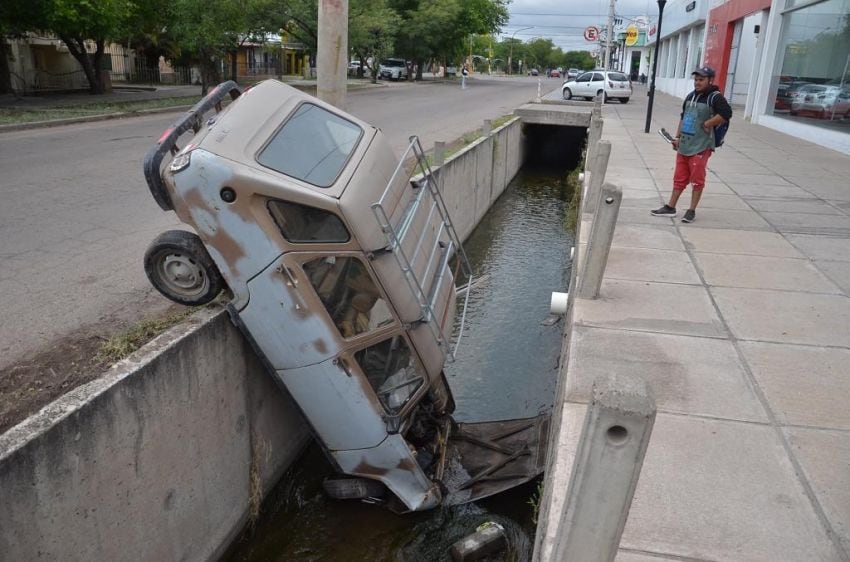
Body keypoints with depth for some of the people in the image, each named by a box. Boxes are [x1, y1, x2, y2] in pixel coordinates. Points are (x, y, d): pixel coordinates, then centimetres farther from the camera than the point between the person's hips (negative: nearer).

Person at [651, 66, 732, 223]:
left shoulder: (715, 97, -11)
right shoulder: (691, 96, 13)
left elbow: (726, 114, -25)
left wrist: (708, 124, -18)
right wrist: (677, 137, 16)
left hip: (701, 147, -7)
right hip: (684, 145, 7)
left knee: (697, 180, 1)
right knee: (679, 178, 13)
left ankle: (692, 210, 9)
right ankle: (670, 207, 20)